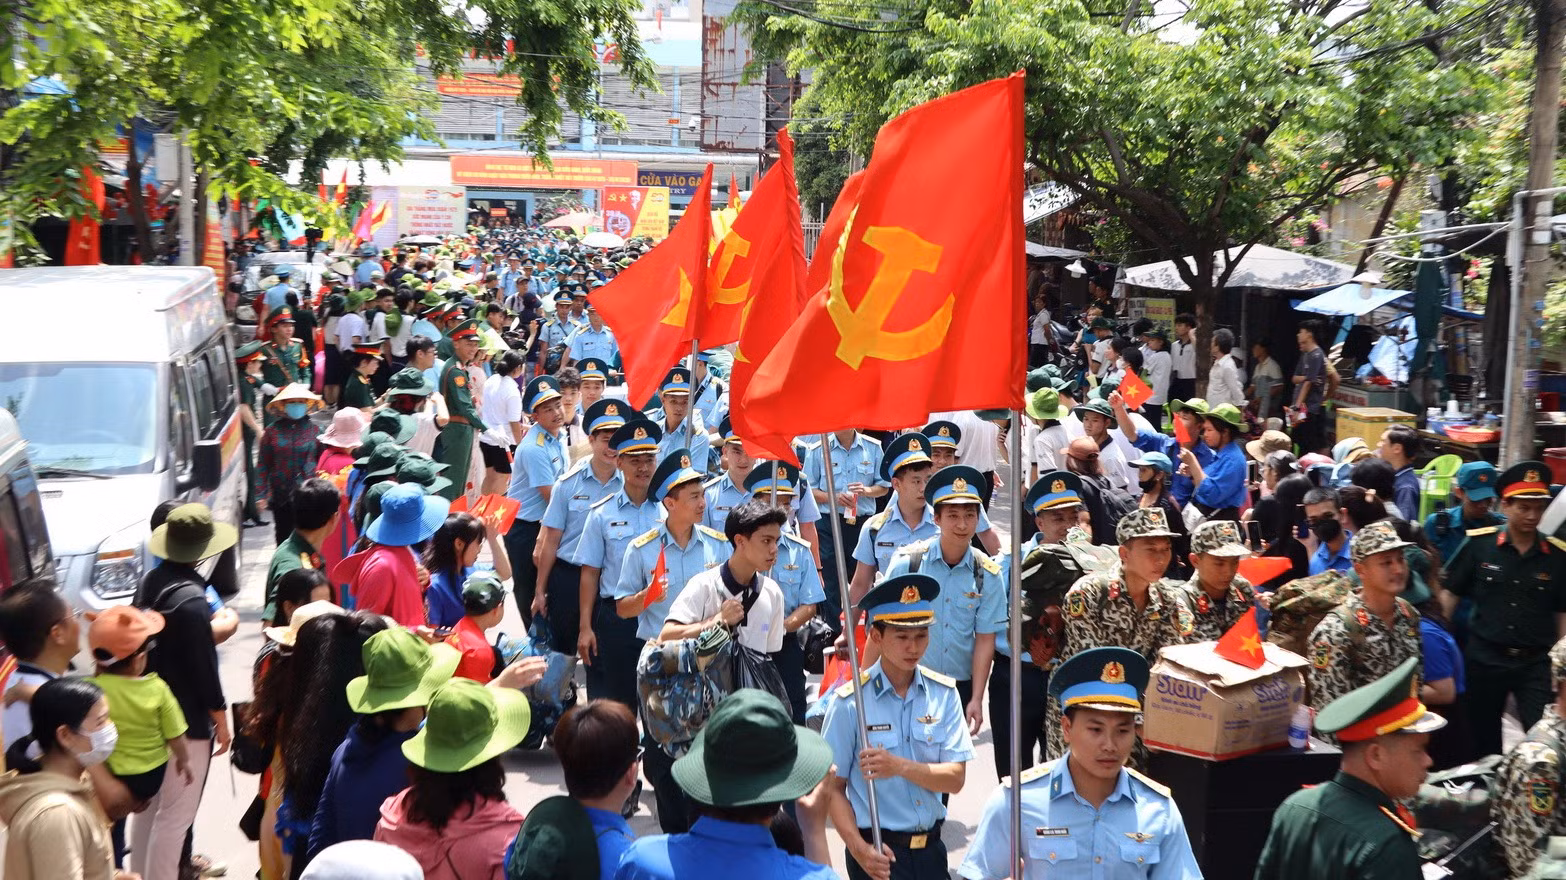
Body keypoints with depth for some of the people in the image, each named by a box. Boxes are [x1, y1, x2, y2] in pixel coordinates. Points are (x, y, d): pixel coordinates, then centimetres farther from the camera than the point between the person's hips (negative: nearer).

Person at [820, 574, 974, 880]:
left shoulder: (943, 694, 0)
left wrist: (901, 767, -21)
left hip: (931, 848, 3)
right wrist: (859, 849, -19)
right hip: (880, 853, -3)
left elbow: (955, 778, -5)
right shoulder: (849, 702, -10)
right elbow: (833, 788, -7)